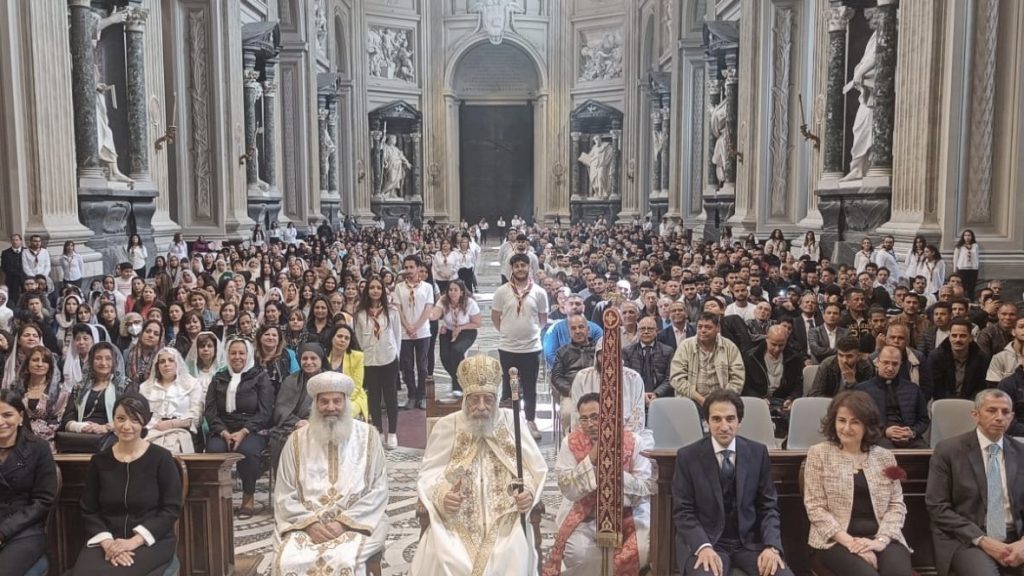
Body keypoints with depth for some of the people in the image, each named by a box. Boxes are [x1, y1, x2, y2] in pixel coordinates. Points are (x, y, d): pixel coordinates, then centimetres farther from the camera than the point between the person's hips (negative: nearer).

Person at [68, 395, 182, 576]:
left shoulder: (161, 458, -4)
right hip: (107, 540, 3)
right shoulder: (99, 461, 7)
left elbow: (171, 509, -6)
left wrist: (134, 541, -16)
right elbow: (89, 511, 7)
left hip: (152, 541, -3)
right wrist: (107, 542, -11)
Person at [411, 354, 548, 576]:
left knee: (509, 558, -25)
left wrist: (529, 491, -13)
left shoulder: (512, 422, 4)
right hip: (456, 519, 0)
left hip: (505, 518, 0)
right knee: (442, 557, -25)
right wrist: (442, 497, -17)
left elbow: (536, 469, 8)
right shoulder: (447, 426, 3)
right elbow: (428, 475, 3)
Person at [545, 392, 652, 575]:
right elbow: (567, 489, -12)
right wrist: (591, 459, -22)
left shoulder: (630, 441, -6)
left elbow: (645, 488, -8)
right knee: (579, 555, -27)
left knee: (642, 550, -24)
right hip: (584, 517, -1)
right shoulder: (571, 443, -5)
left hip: (626, 515, 1)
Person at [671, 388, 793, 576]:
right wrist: (703, 547, -20)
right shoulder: (688, 456, -4)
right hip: (705, 540, -3)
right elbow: (683, 511, -4)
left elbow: (768, 506, 4)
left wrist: (772, 546, -12)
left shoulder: (758, 453, 2)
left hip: (750, 540, 3)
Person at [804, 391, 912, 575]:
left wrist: (881, 540, -10)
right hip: (837, 540, -2)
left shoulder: (885, 457, 12)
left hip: (881, 538, 3)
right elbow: (815, 507, -3)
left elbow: (897, 505, 8)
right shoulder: (819, 454, 3)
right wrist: (850, 542, -13)